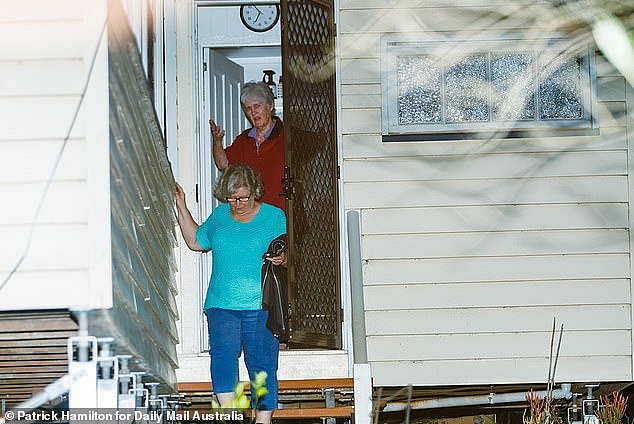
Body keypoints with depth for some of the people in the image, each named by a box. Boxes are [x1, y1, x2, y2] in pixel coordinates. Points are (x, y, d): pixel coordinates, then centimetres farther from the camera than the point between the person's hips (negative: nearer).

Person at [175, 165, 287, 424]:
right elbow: (196, 242, 27)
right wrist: (181, 207, 21)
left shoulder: (275, 217, 5)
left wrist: (283, 259, -16)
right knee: (223, 353, -18)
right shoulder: (220, 215, 14)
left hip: (261, 305, -2)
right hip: (221, 304, 2)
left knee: (261, 362, -3)